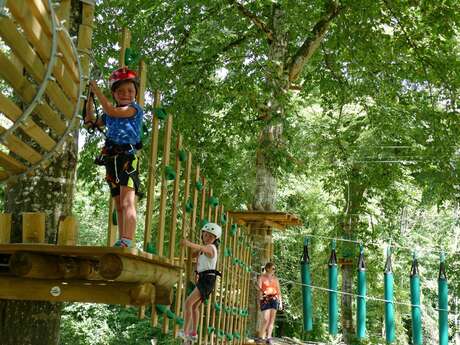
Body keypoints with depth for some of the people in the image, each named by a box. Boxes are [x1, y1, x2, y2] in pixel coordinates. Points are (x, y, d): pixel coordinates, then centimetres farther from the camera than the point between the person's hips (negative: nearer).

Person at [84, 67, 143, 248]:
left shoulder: (135, 108, -5)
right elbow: (92, 123, 26)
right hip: (111, 160, 8)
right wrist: (89, 99, 16)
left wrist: (96, 89, -12)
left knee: (127, 202, -17)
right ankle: (121, 241, 17)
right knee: (118, 205, 11)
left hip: (127, 157, -8)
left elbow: (111, 111, -20)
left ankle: (127, 241, -25)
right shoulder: (110, 114, 16)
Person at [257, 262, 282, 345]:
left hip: (274, 299, 4)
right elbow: (259, 288, -5)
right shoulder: (262, 277, 6)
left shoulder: (275, 279, 17)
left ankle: (268, 338, 1)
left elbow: (278, 291, 16)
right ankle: (261, 336, 0)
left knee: (272, 319, -1)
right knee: (266, 319, -12)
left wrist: (280, 302, 9)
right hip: (265, 299, -4)